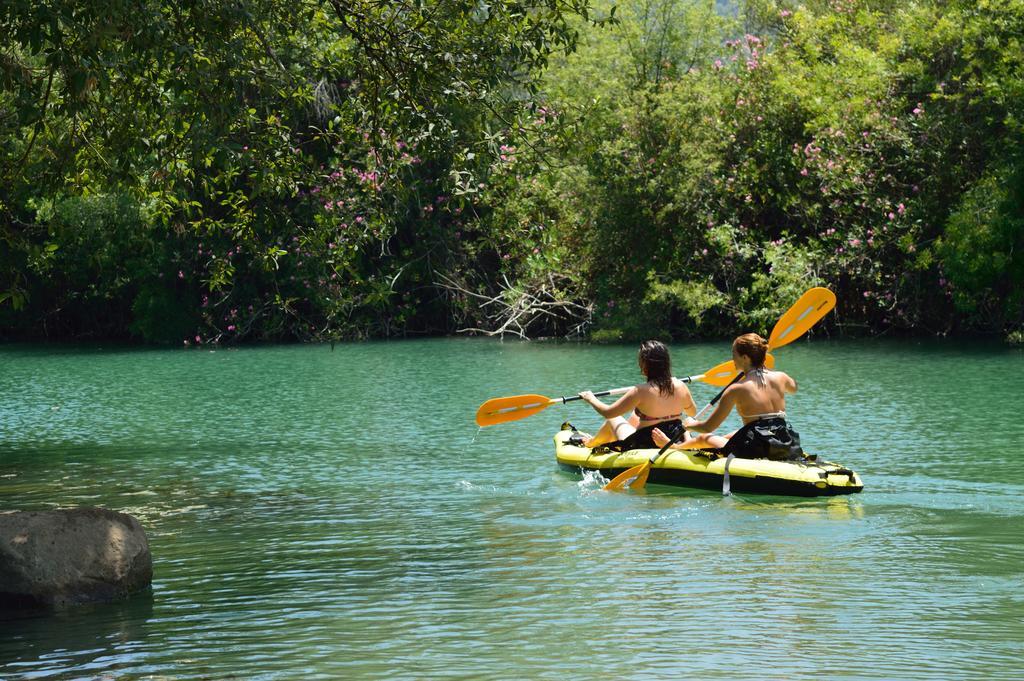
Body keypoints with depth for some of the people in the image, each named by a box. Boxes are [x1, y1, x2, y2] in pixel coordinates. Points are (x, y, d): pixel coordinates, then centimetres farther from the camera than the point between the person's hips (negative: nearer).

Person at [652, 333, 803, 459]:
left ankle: (674, 446, 54)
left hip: (756, 453, -6)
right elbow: (793, 387, 31)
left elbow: (708, 427, -7)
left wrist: (690, 425, 14)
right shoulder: (780, 378, 1)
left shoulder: (737, 389, -12)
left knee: (704, 439, 23)